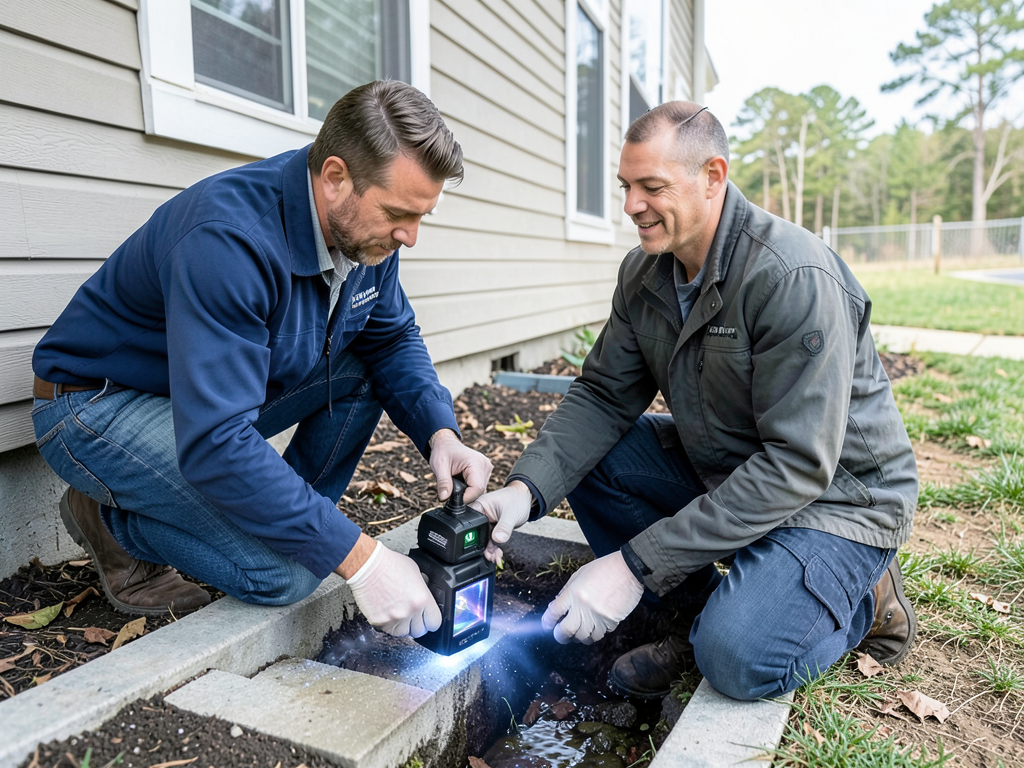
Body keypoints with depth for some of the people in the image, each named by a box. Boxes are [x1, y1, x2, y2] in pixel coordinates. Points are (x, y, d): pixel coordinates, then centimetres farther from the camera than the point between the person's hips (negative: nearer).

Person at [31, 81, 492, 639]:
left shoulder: (365, 226, -10)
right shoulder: (230, 238, -35)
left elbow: (394, 337, 1)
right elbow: (215, 445, -39)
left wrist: (441, 434, -19)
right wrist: (358, 558, -37)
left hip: (230, 390, 8)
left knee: (361, 370, -9)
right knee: (286, 570, -23)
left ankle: (280, 521, 2)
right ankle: (112, 521, 3)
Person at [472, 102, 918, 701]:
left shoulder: (794, 279, -28)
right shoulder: (644, 273, -4)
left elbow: (798, 466, -30)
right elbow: (603, 396, -4)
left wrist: (636, 563, -32)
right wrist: (526, 489, -23)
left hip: (836, 493, -7)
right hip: (720, 469, 7)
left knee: (736, 657, -28)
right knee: (584, 457, -8)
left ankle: (860, 597, 5)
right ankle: (694, 611, 2)